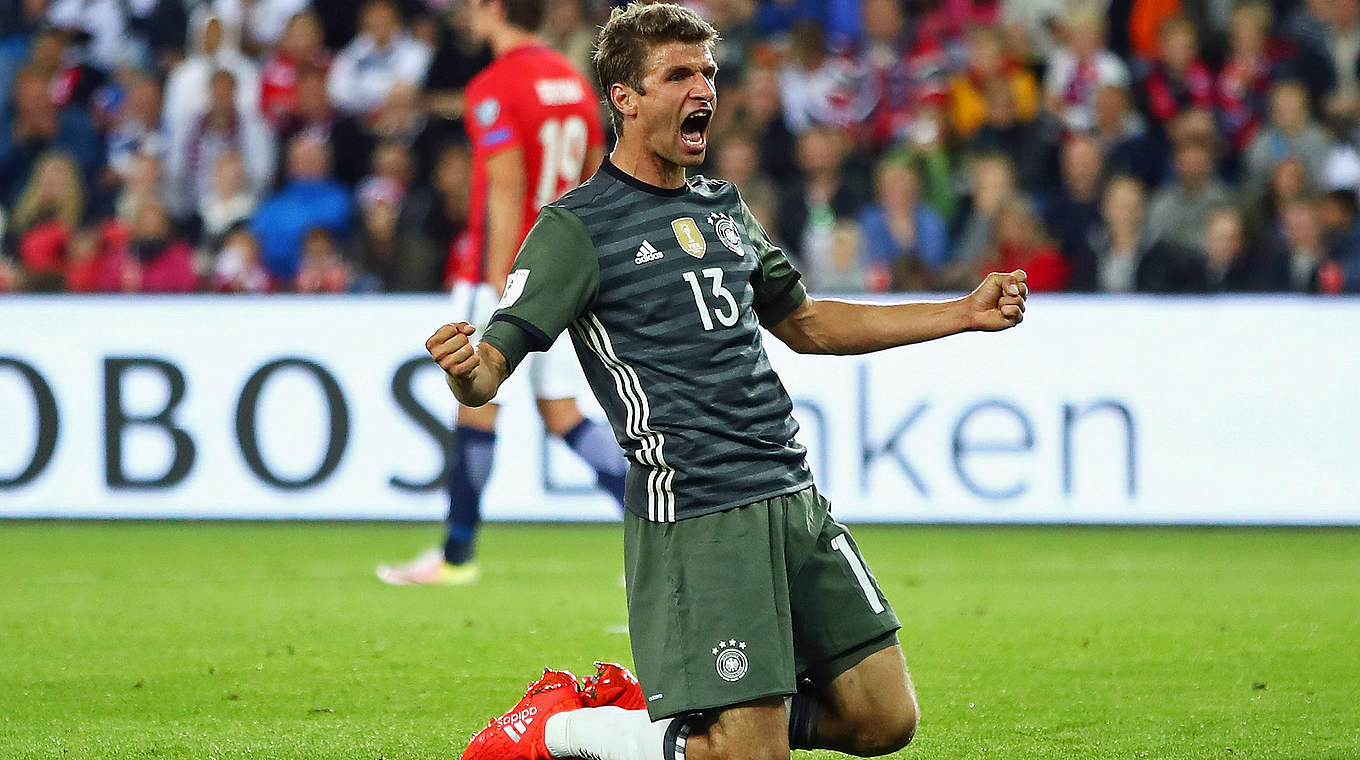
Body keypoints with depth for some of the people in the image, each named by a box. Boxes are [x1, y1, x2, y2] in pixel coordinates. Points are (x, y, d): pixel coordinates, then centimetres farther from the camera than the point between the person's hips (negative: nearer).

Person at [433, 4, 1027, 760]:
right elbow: (491, 366, -13)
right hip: (694, 512, -8)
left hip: (792, 494, 8)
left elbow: (806, 323, 30)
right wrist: (466, 373, -38)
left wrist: (964, 314, 27)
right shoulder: (577, 228, -5)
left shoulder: (723, 207, 17)